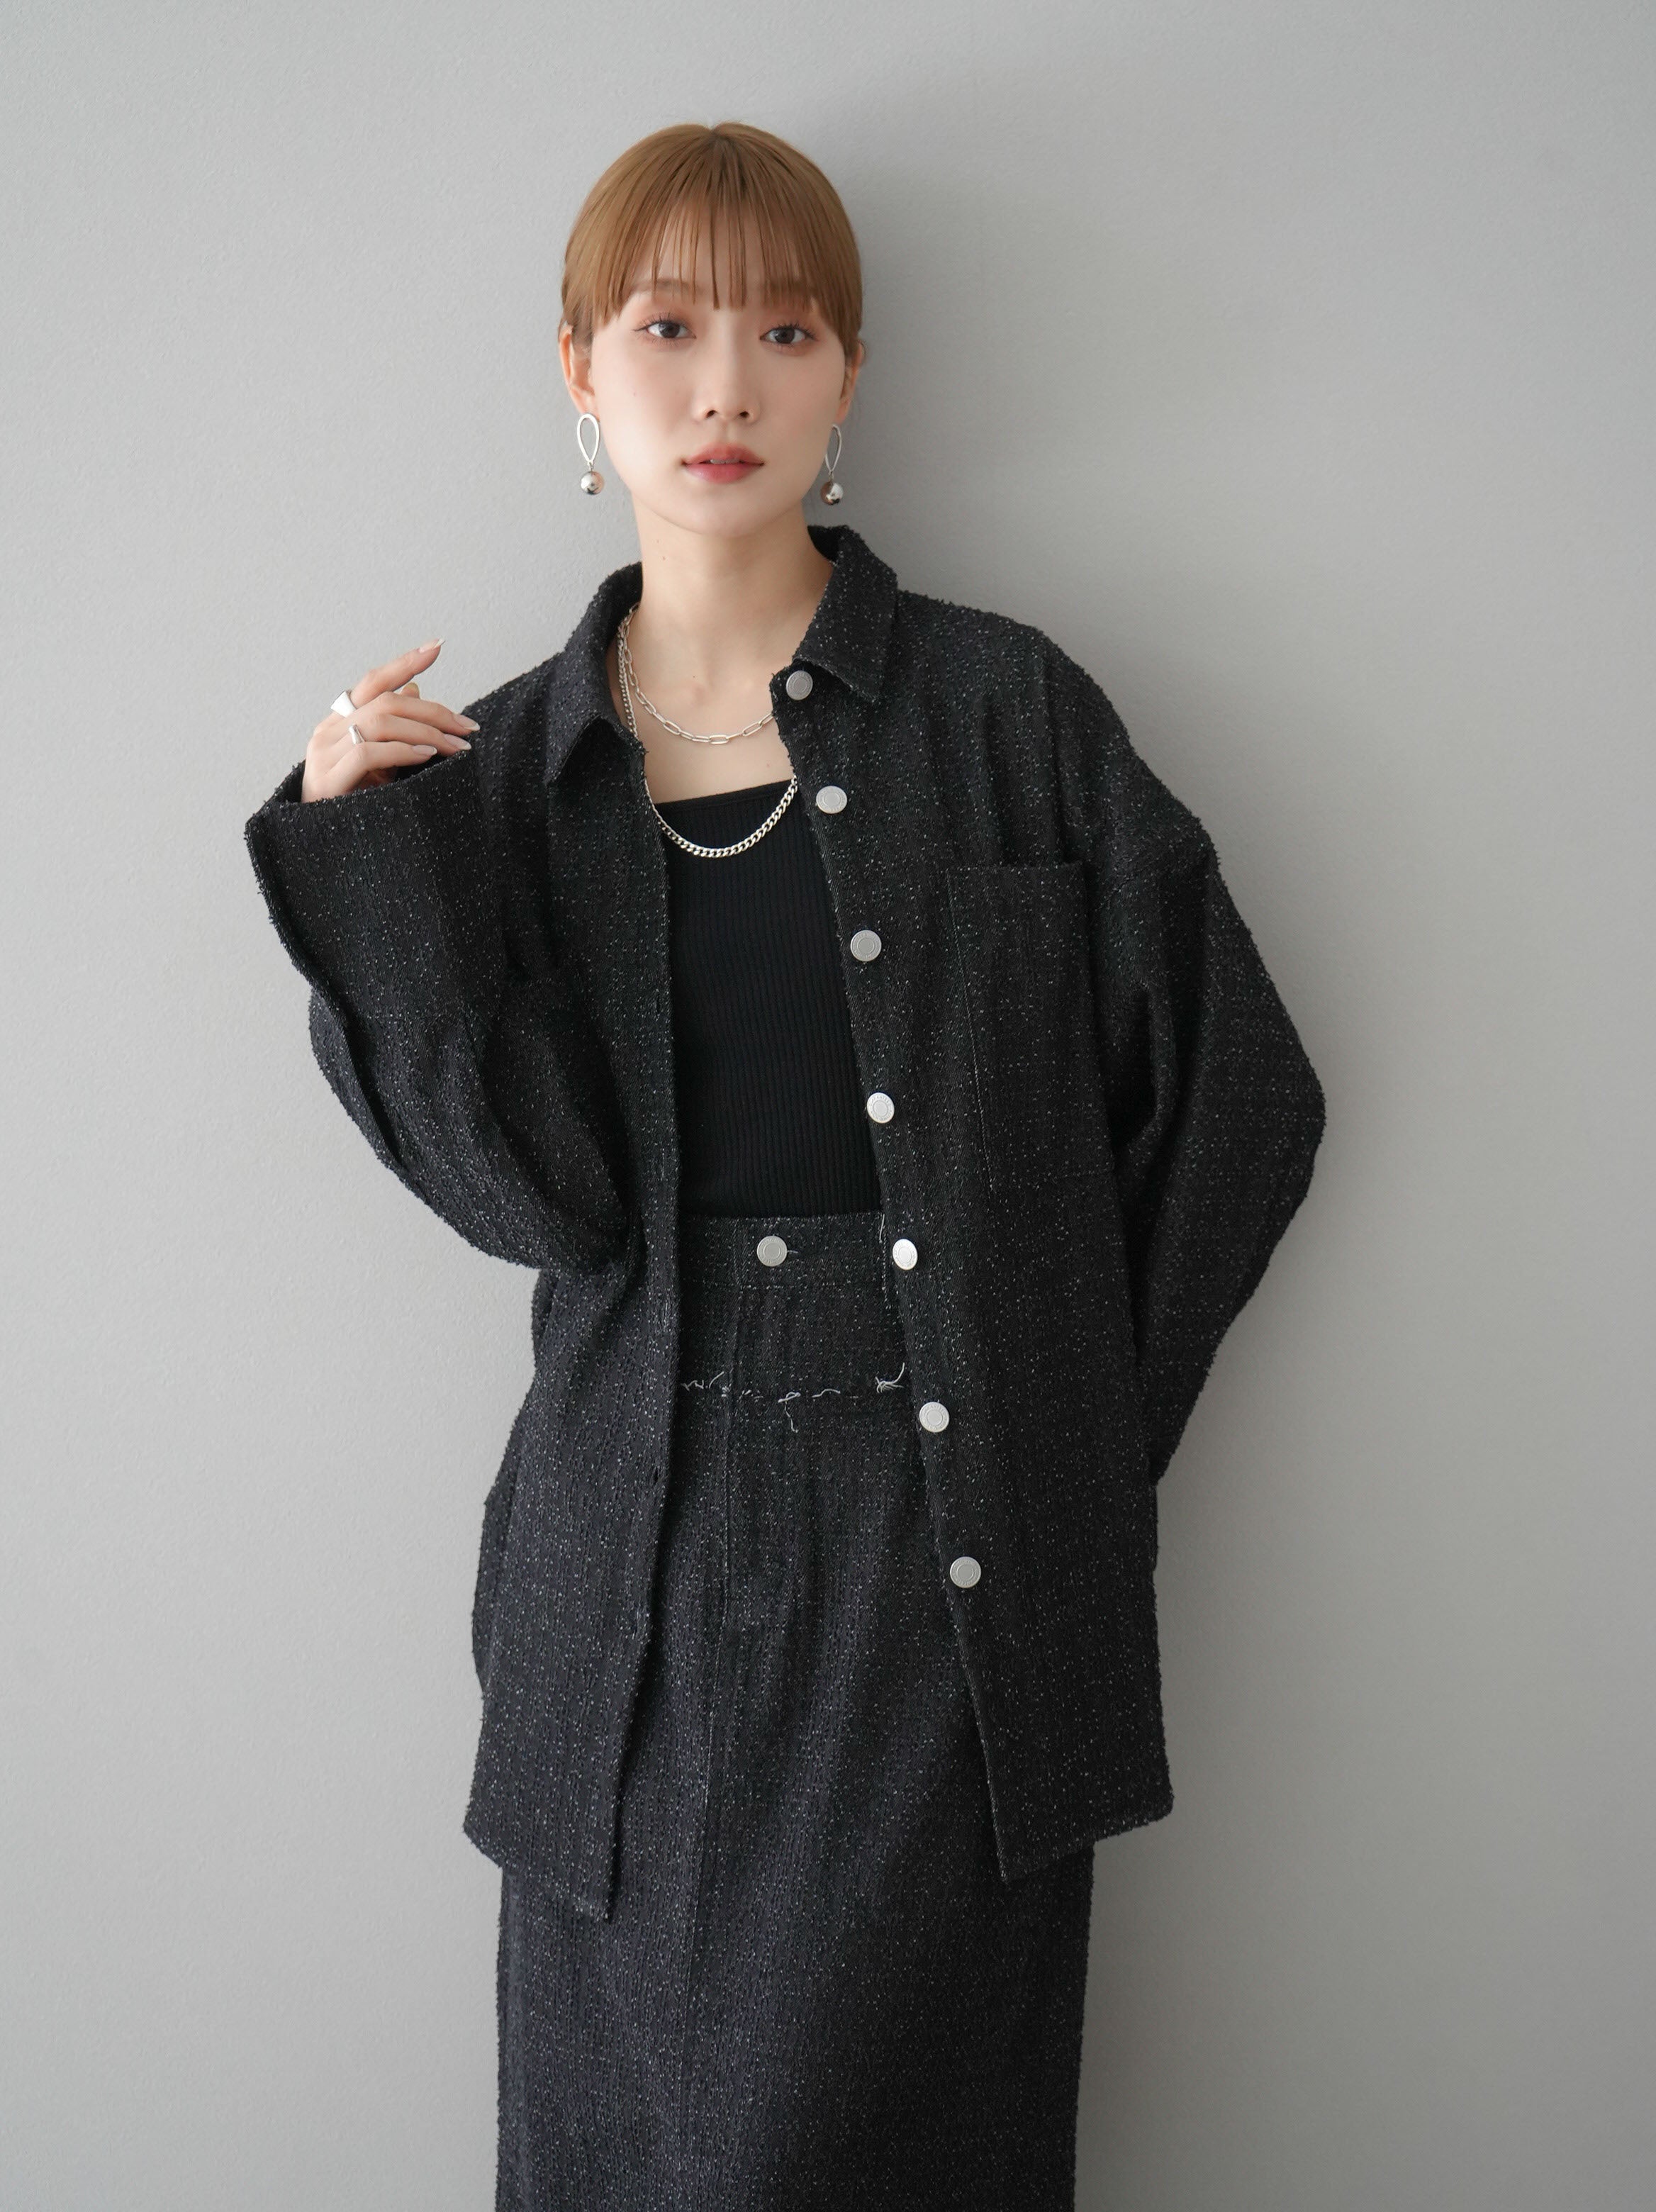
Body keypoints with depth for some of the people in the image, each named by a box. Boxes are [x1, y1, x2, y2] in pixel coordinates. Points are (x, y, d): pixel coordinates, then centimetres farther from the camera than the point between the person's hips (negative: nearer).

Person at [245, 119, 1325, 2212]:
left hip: (952, 1568, -2)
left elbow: (1232, 1098, 2)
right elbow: (536, 1189, -7)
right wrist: (359, 848, -14)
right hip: (642, 1574, 2)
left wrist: (1066, 1439, 2)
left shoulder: (1007, 713, -1)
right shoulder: (506, 762, 5)